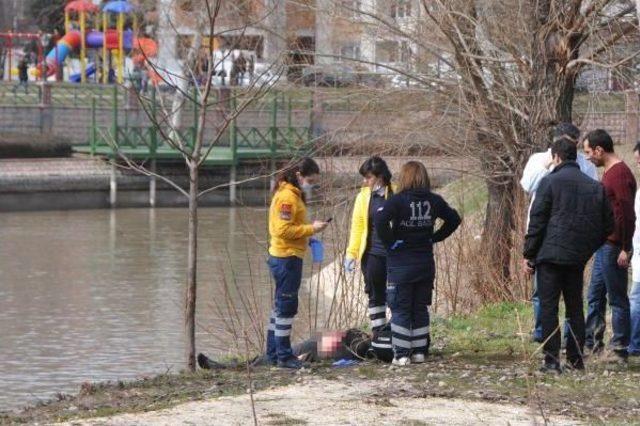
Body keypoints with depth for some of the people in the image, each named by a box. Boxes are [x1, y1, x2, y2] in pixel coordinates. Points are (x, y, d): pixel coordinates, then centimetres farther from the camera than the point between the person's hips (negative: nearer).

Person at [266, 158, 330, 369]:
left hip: (282, 257, 10)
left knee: (281, 306, 15)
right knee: (287, 306, -5)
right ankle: (284, 356, -2)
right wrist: (311, 229, -17)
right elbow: (283, 230, -22)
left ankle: (274, 352, 22)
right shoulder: (287, 196, -15)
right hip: (287, 258, -10)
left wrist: (307, 237, 8)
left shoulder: (293, 194, 16)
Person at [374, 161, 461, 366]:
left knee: (401, 310, 2)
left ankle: (401, 354, 1)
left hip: (401, 264, -4)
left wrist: (389, 242, -14)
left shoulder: (398, 201, -13)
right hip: (426, 263, 4)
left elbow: (380, 219, -28)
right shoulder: (434, 201, 1)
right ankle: (419, 352, 16)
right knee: (420, 309, 14)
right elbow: (454, 219, 12)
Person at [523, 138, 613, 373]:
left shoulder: (550, 182, -5)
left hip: (551, 254, -4)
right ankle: (576, 358, 13)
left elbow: (537, 221, -7)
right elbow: (607, 225, 11)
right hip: (578, 257, 4)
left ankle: (552, 359, -7)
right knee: (575, 307, 13)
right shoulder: (595, 187, 9)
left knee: (548, 307, -2)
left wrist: (528, 255, -2)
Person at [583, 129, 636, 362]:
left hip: (614, 247, -10)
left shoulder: (620, 174, -17)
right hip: (603, 246, 10)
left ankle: (619, 350, 1)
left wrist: (625, 249, -22)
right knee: (595, 296, 15)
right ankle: (592, 342, 22)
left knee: (617, 299, -4)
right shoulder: (608, 173, 16)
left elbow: (627, 214, -21)